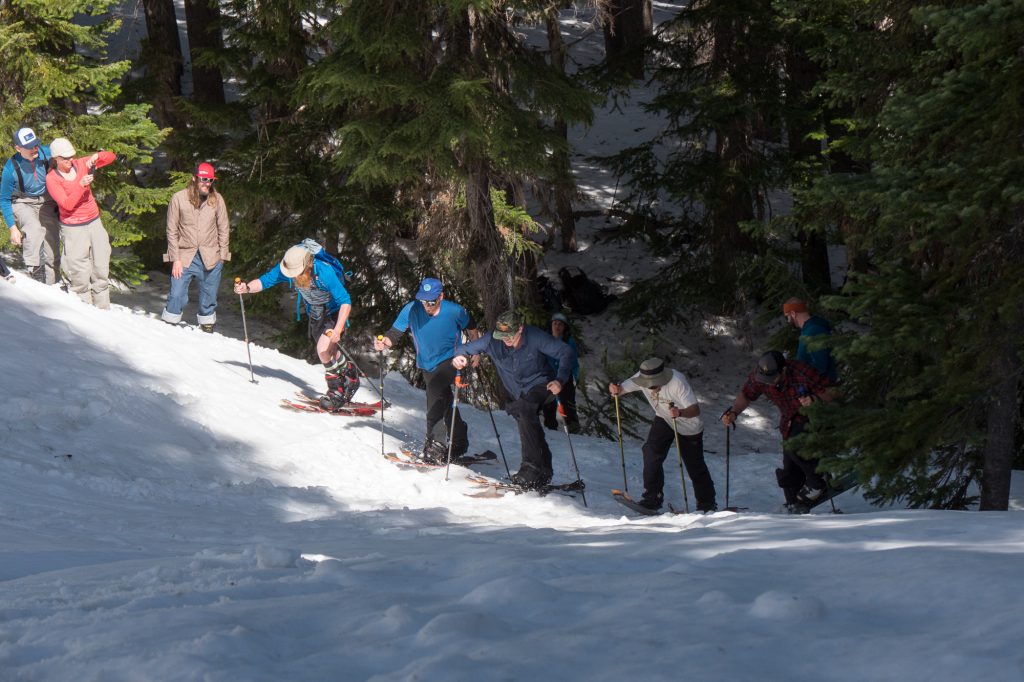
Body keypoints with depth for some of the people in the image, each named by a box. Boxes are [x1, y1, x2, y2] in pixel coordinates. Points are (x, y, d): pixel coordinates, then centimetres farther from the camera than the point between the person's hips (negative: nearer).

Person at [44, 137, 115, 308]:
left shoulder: (80, 164, 1)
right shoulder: (52, 179, -10)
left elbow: (111, 157, 5)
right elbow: (67, 204, -19)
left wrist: (96, 156, -15)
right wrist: (81, 185, -30)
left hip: (94, 223, 5)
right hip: (73, 229, -5)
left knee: (101, 268, 6)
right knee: (80, 274, -7)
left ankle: (103, 307, 14)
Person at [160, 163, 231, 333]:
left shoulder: (217, 199, -1)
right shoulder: (179, 198, -7)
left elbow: (224, 230, 6)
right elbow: (172, 231, -3)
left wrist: (222, 256, 2)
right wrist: (175, 259, -7)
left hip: (210, 259, 2)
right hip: (185, 257, -2)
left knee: (209, 298, 9)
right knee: (177, 295, -7)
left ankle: (207, 328, 24)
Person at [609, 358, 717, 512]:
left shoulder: (678, 382, -37)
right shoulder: (643, 378, -22)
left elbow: (695, 410, -38)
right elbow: (622, 388, -18)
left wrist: (680, 413, -58)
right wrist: (615, 389, -42)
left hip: (688, 426, -4)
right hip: (664, 420, 4)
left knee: (695, 465, 3)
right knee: (651, 453, -14)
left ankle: (707, 505, 21)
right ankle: (652, 498, -4)